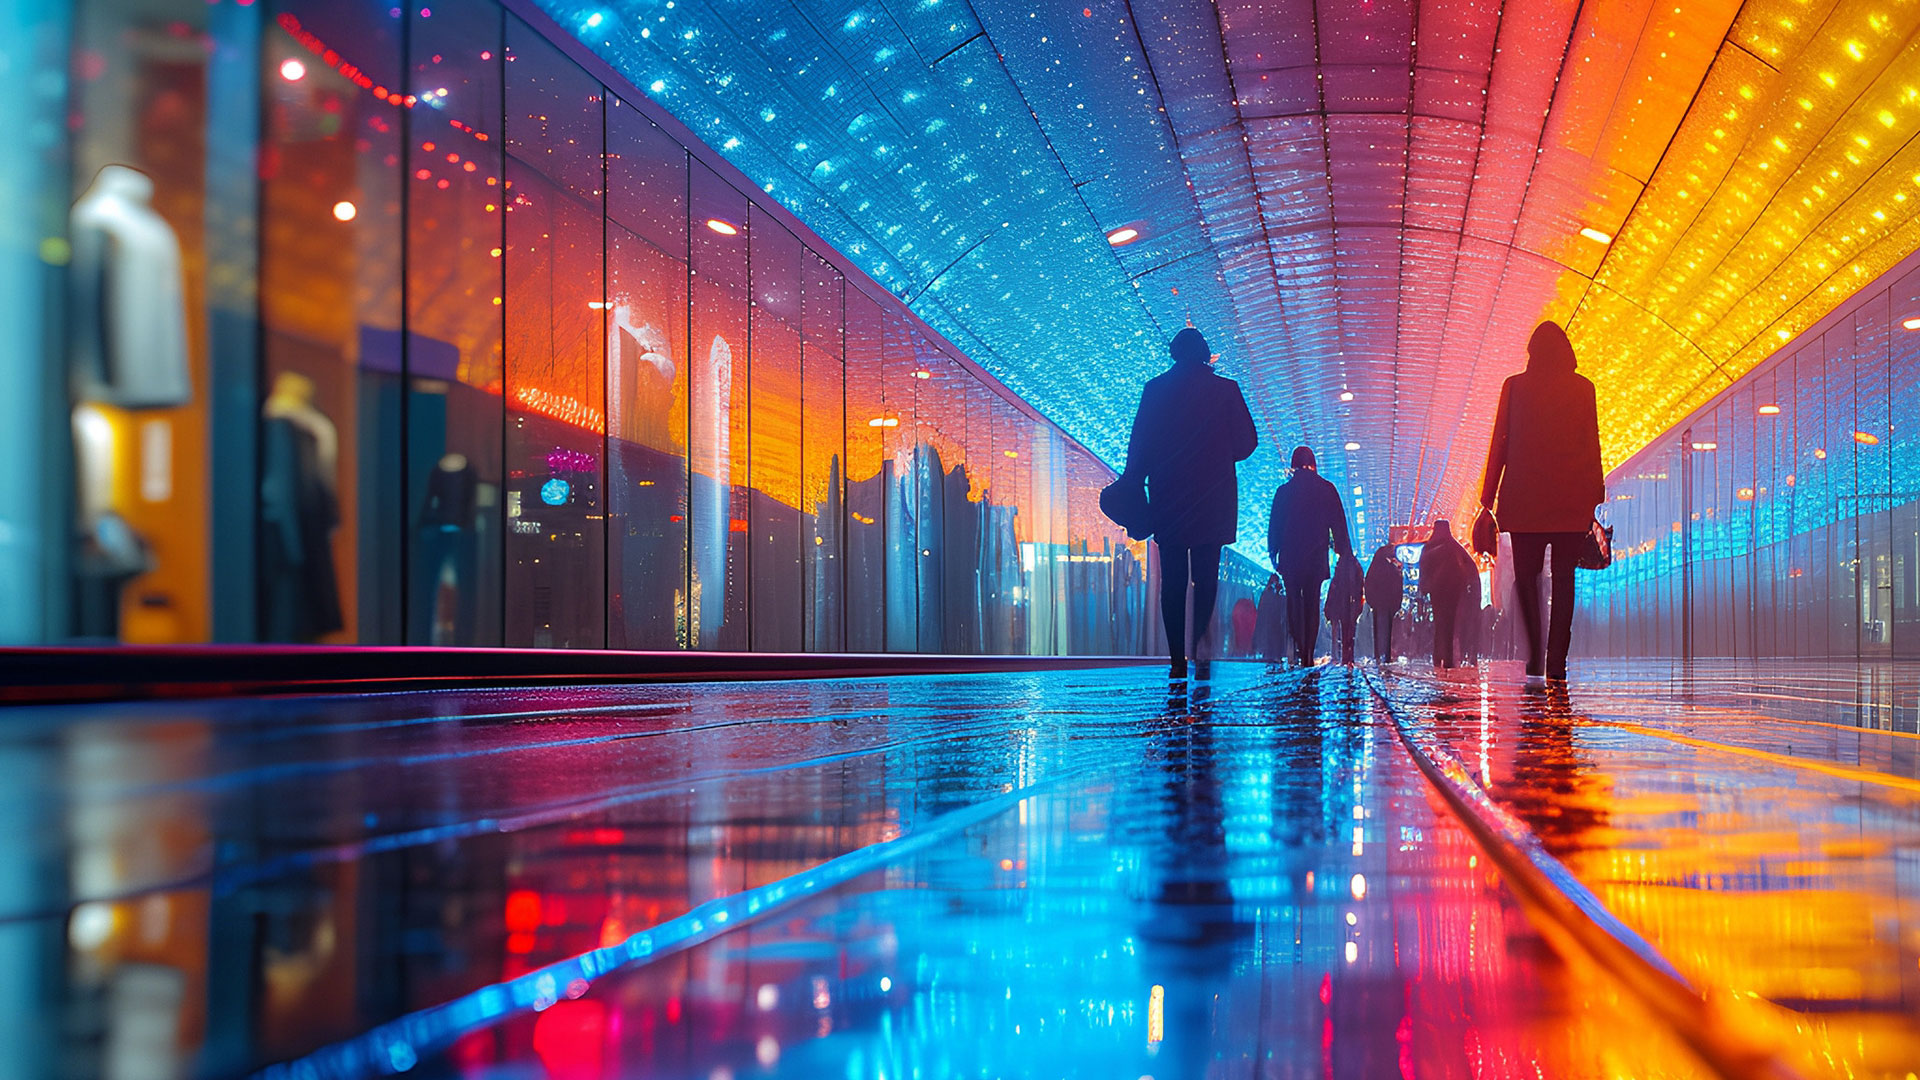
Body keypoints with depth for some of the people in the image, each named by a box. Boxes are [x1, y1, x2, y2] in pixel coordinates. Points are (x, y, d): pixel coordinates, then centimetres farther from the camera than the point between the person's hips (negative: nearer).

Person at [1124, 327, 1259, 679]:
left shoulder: (1155, 389, 1)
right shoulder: (1226, 390, 0)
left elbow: (1139, 443, -1)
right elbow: (1247, 441, 1)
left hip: (1167, 497, 0)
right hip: (1213, 496, 0)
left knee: (1173, 579, 2)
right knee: (1206, 575, 9)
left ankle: (1177, 659, -3)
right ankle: (1202, 636, -13)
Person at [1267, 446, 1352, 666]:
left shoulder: (1284, 491, 1)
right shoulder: (1326, 489, 1)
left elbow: (1274, 525, 3)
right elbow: (1338, 523, 2)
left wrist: (1273, 553, 9)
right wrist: (1345, 553, 7)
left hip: (1290, 555, 0)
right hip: (1316, 555, 0)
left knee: (1294, 601, 5)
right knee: (1312, 603, 5)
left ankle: (1298, 648, -7)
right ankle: (1308, 654, -2)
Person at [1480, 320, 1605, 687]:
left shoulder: (1515, 387, 1)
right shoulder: (1582, 388, 3)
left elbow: (1500, 443, 1)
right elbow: (1592, 446, 3)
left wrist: (1489, 497, 3)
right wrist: (1595, 498, 8)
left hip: (1524, 497, 0)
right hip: (1572, 501, 0)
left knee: (1526, 577, 8)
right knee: (1563, 580, 4)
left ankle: (1535, 660, -4)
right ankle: (1556, 665, -2)